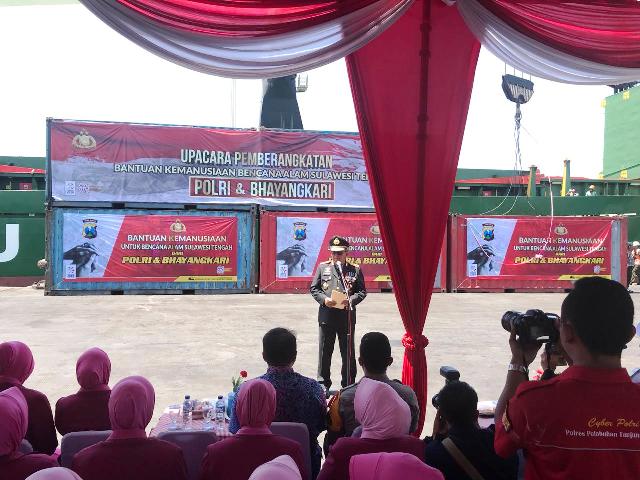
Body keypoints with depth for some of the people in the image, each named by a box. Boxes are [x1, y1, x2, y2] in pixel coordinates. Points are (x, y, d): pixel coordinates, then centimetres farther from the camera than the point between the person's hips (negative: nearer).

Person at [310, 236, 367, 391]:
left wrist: (351, 300, -15)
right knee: (325, 352, 8)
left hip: (347, 316, 0)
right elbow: (314, 288, 7)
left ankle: (348, 385, 21)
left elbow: (362, 291, 3)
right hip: (326, 315, 1)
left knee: (348, 353, 8)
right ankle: (323, 385, 20)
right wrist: (324, 299, -11)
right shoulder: (323, 267, 7)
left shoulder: (355, 269, 4)